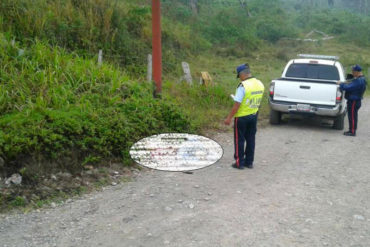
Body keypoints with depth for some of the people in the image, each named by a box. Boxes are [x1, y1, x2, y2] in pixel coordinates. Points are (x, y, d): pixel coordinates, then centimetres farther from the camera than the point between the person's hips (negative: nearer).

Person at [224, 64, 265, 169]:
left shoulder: (243, 86, -21)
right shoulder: (260, 84, 2)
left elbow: (237, 105, -21)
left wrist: (229, 118, -14)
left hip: (242, 117, -7)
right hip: (254, 116, 7)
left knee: (239, 140, 6)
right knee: (251, 139, 15)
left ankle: (239, 163, 14)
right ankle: (249, 162, 23)